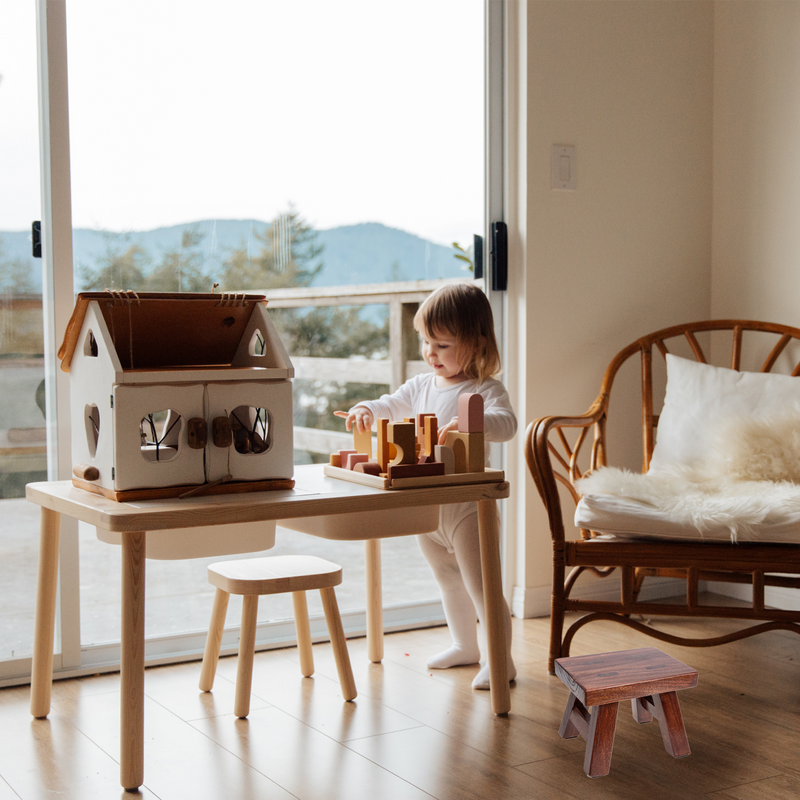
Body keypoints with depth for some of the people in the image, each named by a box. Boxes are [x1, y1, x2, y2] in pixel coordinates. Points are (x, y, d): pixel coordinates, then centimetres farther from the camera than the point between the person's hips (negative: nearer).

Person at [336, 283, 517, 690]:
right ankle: (465, 645, 40)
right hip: (424, 505, 8)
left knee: (480, 585, -5)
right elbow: (392, 404, 20)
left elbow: (506, 423, -30)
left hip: (466, 506, -8)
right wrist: (365, 410, -3)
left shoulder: (485, 389, -14)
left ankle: (500, 660, 8)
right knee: (448, 580, 22)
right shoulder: (421, 385, 8)